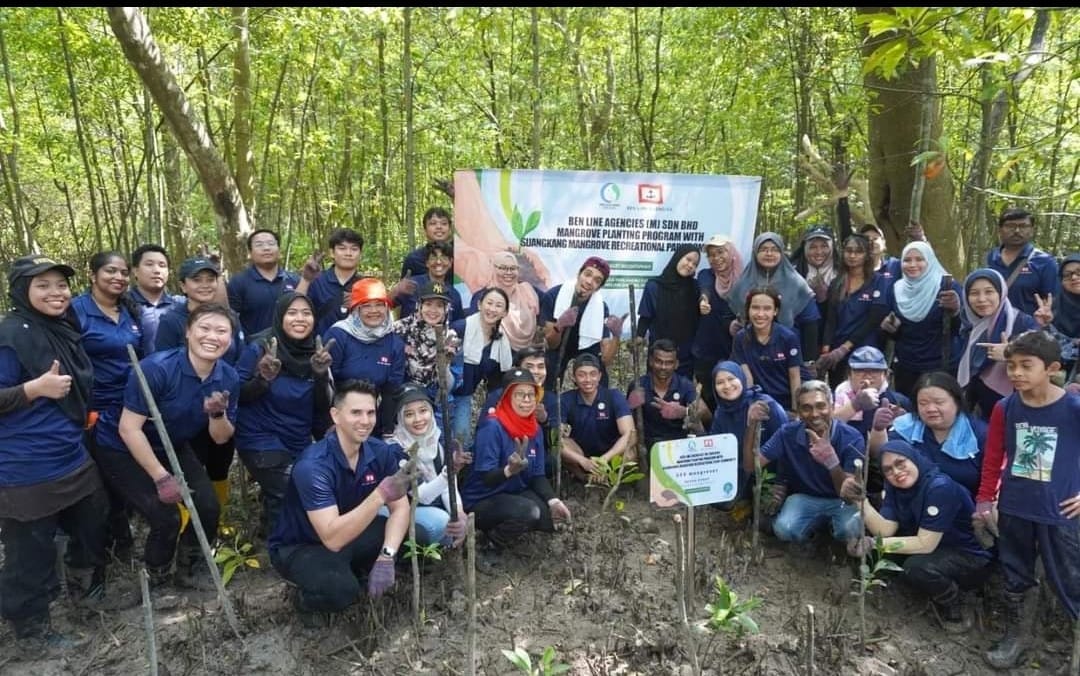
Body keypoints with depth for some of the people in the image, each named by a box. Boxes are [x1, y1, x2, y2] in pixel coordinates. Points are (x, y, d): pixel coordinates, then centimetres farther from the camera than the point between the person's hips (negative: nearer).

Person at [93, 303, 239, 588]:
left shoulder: (229, 378, -12)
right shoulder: (157, 367, -30)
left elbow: (221, 438, -4)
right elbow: (128, 428, -27)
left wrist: (217, 414, -27)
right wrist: (161, 477, -25)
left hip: (173, 447, 6)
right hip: (122, 449, -6)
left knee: (209, 506, -5)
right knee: (166, 517, -17)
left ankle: (190, 568, 24)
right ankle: (154, 580, 14)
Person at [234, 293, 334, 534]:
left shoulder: (316, 351, 0)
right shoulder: (260, 348, -13)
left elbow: (322, 407, -1)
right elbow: (237, 395, -9)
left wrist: (321, 374, -18)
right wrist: (262, 379, -27)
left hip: (300, 442, 5)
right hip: (262, 441, -5)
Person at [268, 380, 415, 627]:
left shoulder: (380, 451, -14)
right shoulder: (313, 465, -33)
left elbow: (400, 509, -10)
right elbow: (332, 538, -39)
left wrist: (386, 556, -27)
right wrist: (382, 493, -48)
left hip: (347, 533, 6)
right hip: (297, 547, -6)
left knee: (409, 532, -16)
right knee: (342, 589, -34)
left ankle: (353, 570, 9)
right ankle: (305, 599, 2)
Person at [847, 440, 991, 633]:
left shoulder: (940, 487, -27)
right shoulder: (895, 487, -4)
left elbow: (925, 544, -29)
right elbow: (885, 530, -15)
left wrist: (874, 544, -33)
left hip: (971, 558, -8)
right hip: (938, 551, 8)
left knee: (916, 567, -33)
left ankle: (954, 607, -2)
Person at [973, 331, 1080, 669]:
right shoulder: (1005, 408, -4)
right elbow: (993, 458, 4)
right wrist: (984, 500, 6)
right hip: (1013, 509, 4)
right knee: (1016, 577, 17)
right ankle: (1017, 634, 34)